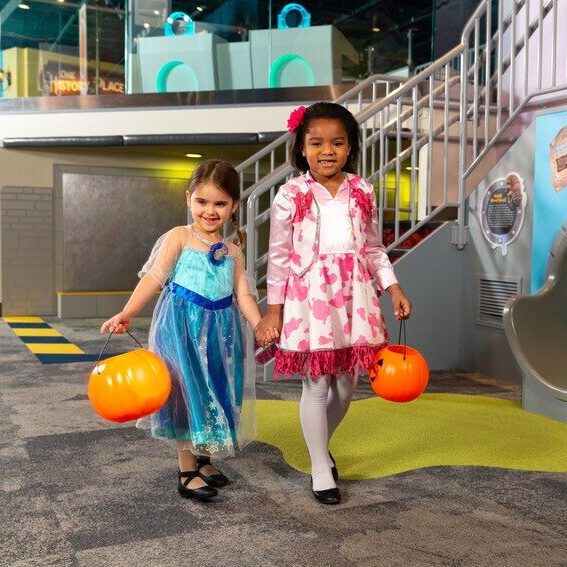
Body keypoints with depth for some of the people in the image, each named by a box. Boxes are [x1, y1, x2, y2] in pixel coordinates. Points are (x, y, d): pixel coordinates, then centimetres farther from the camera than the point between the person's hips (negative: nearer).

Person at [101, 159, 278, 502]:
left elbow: (243, 293, 6)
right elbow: (154, 278, -12)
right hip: (182, 325, -5)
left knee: (216, 393, 12)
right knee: (189, 393, -1)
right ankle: (187, 470, 11)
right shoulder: (179, 238, -5)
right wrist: (127, 313, -24)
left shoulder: (233, 251, 10)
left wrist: (260, 326, -9)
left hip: (219, 329, 5)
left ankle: (203, 459, 30)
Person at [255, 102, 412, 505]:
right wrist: (274, 308, -3)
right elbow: (279, 256, -2)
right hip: (309, 296, -3)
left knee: (346, 384, 12)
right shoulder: (291, 195, -5)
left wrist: (394, 288, 3)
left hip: (354, 295, 4)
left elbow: (374, 249, 12)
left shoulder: (362, 193, 5)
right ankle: (321, 470, 19)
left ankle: (321, 444, 39)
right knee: (317, 385, 3)